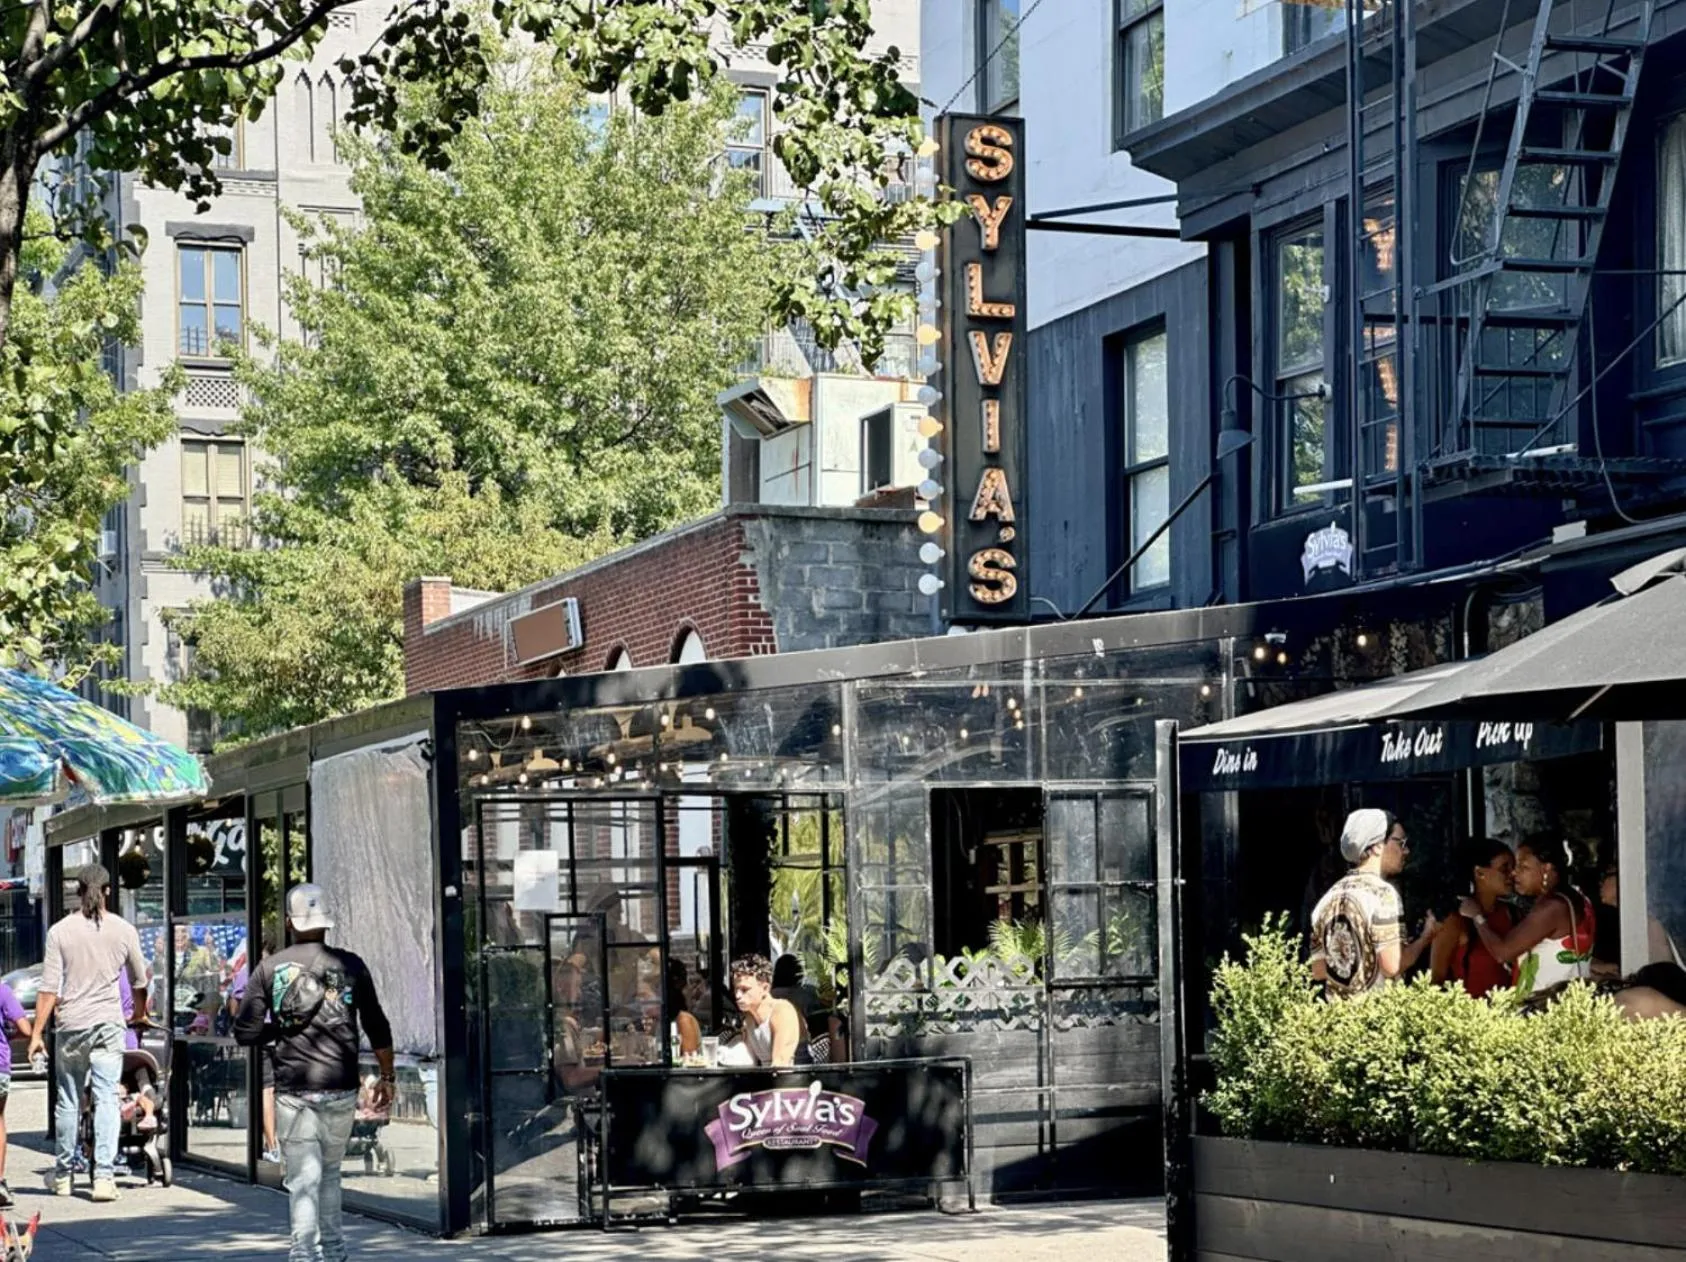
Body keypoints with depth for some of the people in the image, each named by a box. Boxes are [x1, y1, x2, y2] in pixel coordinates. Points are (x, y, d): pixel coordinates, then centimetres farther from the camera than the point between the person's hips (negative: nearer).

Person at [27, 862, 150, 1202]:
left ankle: (62, 1175, 21)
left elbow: (49, 988, -5)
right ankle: (104, 1175, -10)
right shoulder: (123, 930, 2)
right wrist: (139, 1013, 33)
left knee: (68, 1101, 10)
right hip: (109, 1023, 0)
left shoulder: (60, 931, -2)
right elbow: (139, 982, 14)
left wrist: (37, 1033, -1)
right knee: (106, 1099, -2)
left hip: (71, 1024, 0)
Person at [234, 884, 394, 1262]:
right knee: (330, 1172, 19)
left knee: (304, 1178, -1)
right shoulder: (350, 965, 2)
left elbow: (245, 1032, -3)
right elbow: (377, 1027, 7)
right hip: (341, 1088, 2)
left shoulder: (270, 968, -1)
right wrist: (387, 1077, 19)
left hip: (293, 1090, -2)